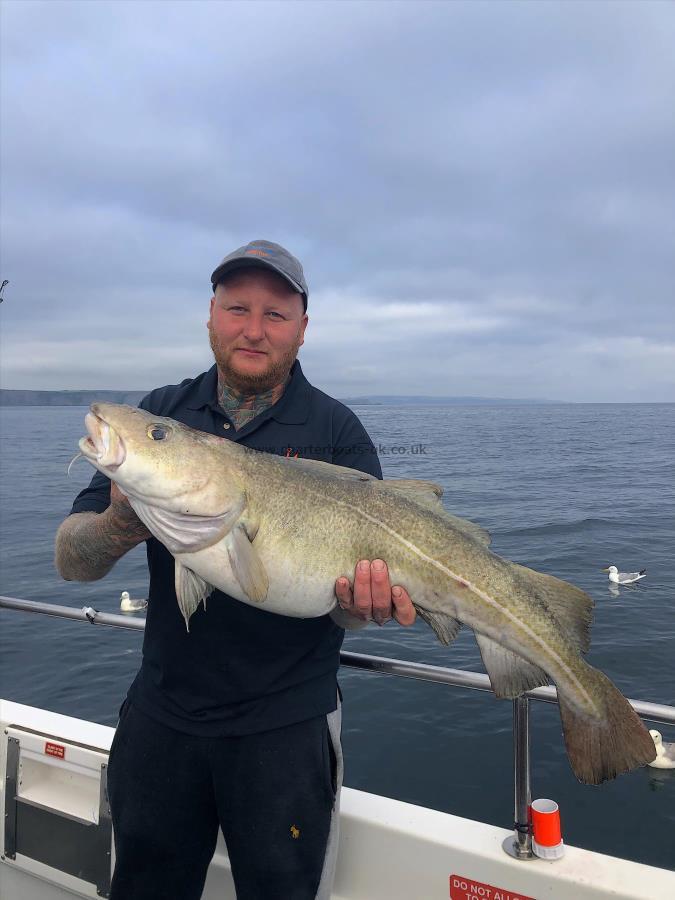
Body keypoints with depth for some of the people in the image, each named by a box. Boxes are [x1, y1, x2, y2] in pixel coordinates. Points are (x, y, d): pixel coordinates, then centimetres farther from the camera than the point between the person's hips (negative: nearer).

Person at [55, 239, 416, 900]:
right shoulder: (160, 413, -1)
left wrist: (357, 602, -32)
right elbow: (70, 562, -5)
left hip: (285, 727, -2)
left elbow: (352, 585, -9)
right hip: (159, 715, 3)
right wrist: (118, 528, -27)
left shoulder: (336, 431, -7)